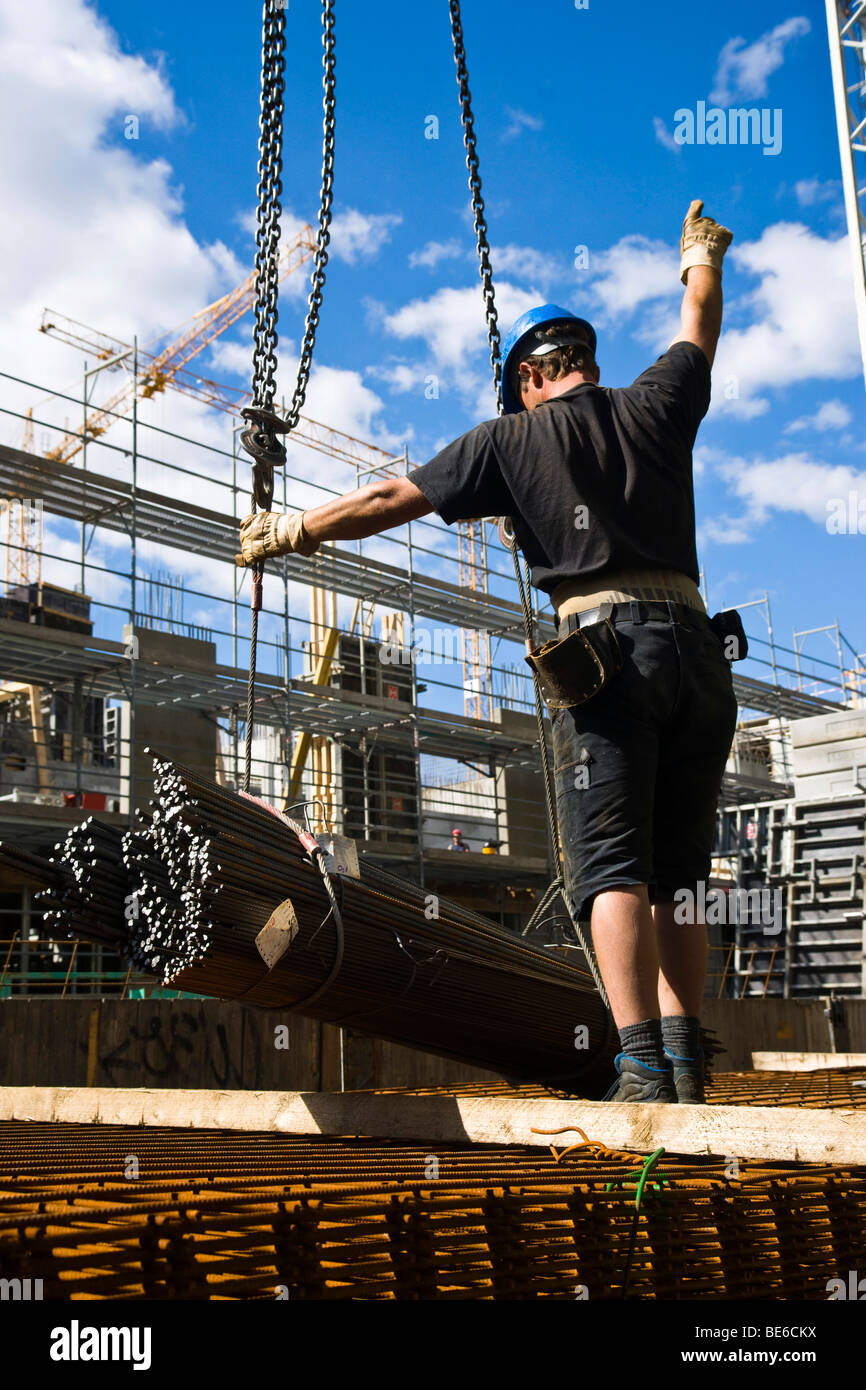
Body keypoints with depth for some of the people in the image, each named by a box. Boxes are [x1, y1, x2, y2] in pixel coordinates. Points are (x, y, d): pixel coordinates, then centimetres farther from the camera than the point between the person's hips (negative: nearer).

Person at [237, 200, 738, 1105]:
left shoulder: (513, 438, 9)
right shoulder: (655, 407, 18)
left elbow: (389, 501, 10)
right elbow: (699, 330, 39)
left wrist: (288, 533, 22)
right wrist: (702, 256, 59)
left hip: (606, 646, -4)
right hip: (695, 645, 4)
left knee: (612, 868, -8)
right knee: (677, 870, 7)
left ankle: (643, 1065, -19)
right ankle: (685, 1058, 1)